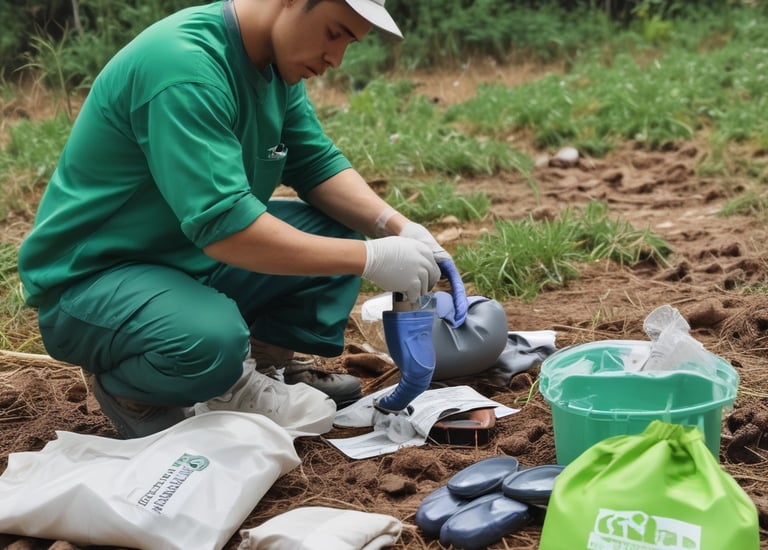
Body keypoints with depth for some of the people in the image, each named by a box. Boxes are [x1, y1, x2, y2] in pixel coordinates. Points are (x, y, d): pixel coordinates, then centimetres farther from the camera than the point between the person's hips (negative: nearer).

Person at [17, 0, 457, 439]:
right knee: (212, 339, -37)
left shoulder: (276, 61, 1)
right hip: (91, 278, -9)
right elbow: (223, 225, -33)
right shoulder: (185, 65, -27)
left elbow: (317, 165, 5)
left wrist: (398, 229, -12)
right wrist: (371, 258, -30)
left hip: (192, 260, 9)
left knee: (345, 231, 1)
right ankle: (131, 391, -6)